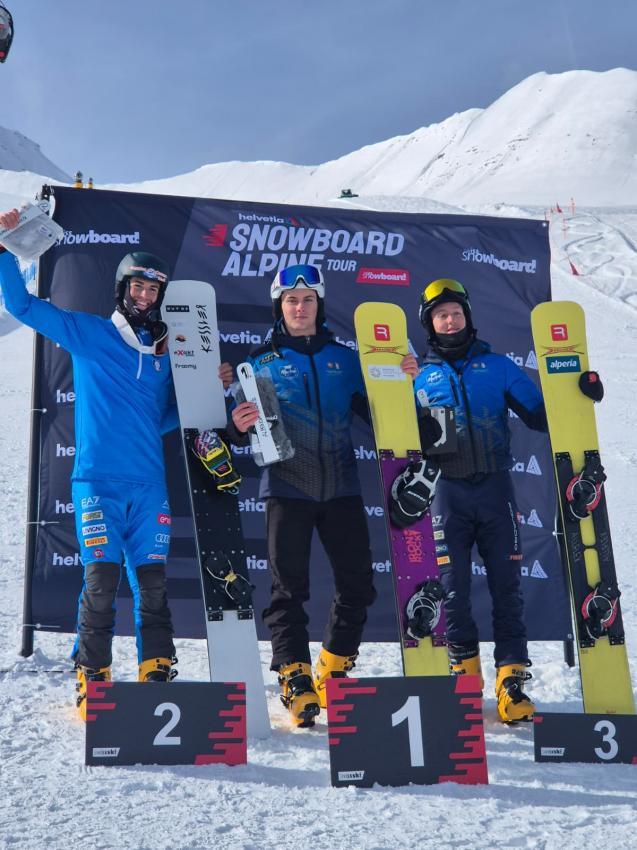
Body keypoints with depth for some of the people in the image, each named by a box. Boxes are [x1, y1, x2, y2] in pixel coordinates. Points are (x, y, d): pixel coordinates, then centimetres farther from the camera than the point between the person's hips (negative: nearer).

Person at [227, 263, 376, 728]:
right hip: (287, 488, -2)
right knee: (289, 588, -2)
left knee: (358, 583, 5)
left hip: (341, 486, 3)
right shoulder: (262, 362, 5)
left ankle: (334, 672, 21)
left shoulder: (344, 358, 12)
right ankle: (296, 679, 5)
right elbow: (246, 432, 4)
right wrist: (239, 426, -19)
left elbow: (374, 412, 11)